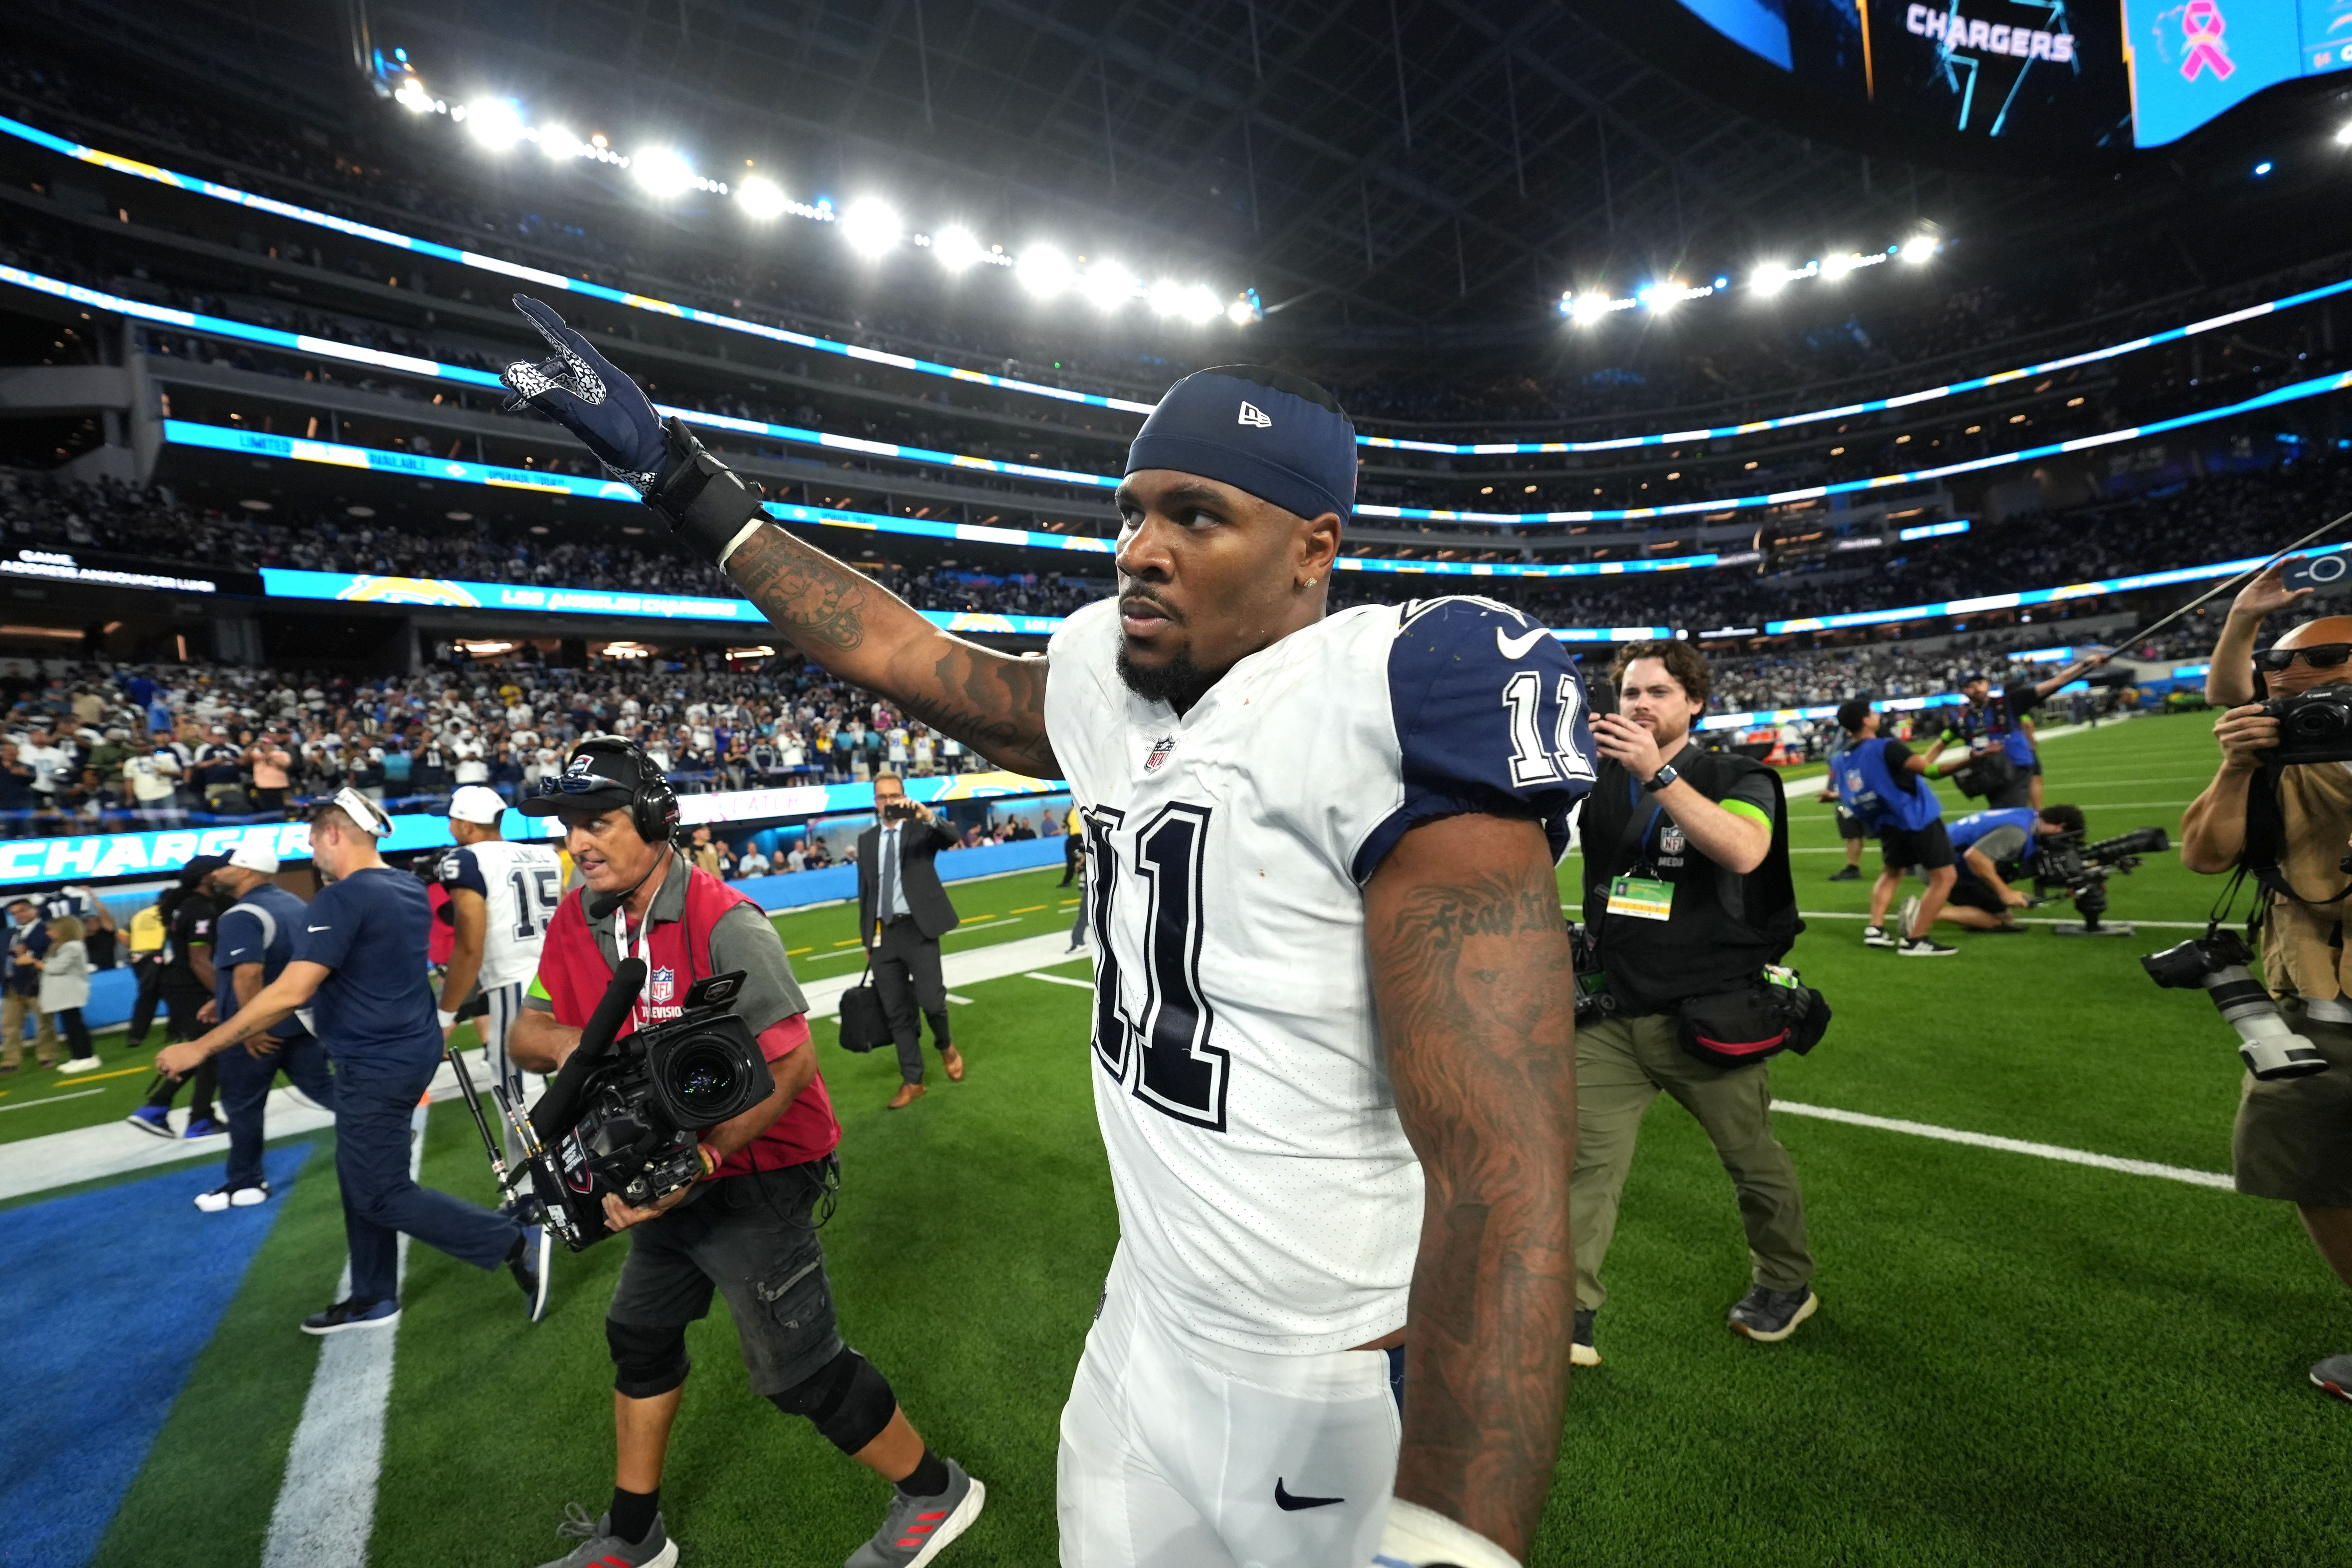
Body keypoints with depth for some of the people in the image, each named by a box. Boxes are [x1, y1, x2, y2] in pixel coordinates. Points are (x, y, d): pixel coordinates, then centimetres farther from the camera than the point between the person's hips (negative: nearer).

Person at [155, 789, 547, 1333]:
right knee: (361, 1179, 20)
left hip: (377, 1065, -9)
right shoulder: (410, 888, 7)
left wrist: (200, 1048, -16)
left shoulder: (341, 900, -20)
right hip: (412, 1047, 9)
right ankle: (373, 1299, 31)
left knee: (383, 1195, 1)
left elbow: (290, 993, -24)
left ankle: (516, 1243, -1)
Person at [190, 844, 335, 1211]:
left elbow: (249, 974, -31)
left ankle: (246, 1184, 20)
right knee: (321, 1086, 13)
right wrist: (223, 1002, 24)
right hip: (301, 1018, 8)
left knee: (243, 1106, 8)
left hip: (258, 1030, -7)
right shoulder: (296, 905, 9)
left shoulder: (242, 916, -19)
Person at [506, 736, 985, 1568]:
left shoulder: (723, 922, -26)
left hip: (753, 1178, -8)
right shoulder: (576, 922, -1)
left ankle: (936, 1491, 23)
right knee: (639, 1341, 24)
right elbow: (528, 1031, 3)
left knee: (797, 1369, -1)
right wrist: (564, 1042, -20)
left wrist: (698, 1164, -31)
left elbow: (791, 1064, -28)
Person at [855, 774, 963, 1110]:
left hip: (918, 929, -4)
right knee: (897, 1012, 7)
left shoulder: (921, 829, 0)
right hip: (883, 933, 4)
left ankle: (945, 1046, 23)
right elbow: (865, 891, 15)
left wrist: (928, 817, -40)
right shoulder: (866, 840, 12)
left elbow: (951, 838, -22)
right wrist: (868, 937, 14)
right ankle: (912, 1082, 18)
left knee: (931, 1001, -11)